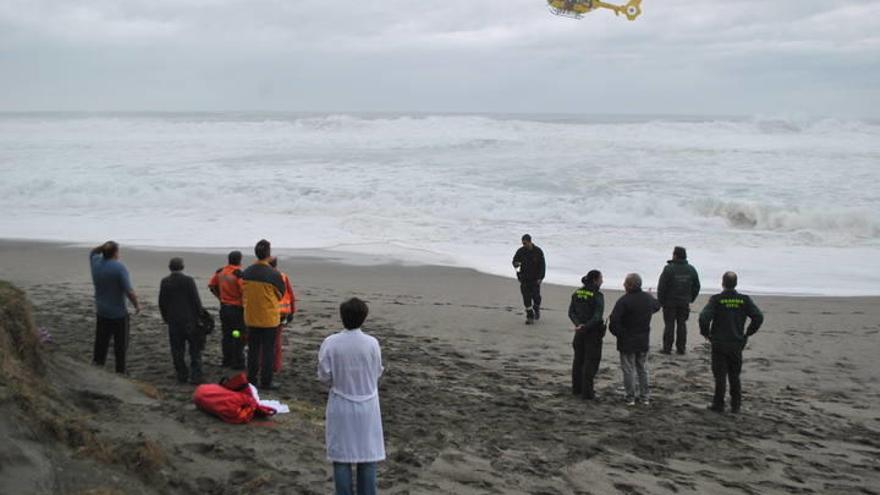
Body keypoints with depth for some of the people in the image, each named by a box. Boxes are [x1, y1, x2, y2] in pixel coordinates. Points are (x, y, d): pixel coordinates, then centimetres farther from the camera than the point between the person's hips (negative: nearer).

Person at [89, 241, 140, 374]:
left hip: (101, 313, 5)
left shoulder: (96, 263, -1)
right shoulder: (119, 267, -18)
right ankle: (120, 371, 10)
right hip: (119, 314, -5)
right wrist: (137, 305, -6)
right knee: (120, 345, 6)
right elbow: (129, 291, -22)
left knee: (101, 343, 14)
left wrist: (103, 246, 5)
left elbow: (92, 252, 25)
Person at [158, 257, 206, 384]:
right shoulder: (188, 280, -10)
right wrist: (200, 315, 2)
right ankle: (195, 376, 0)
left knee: (177, 350, 11)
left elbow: (162, 303, 4)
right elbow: (196, 300, -9)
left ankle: (181, 375, 13)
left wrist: (165, 317, 18)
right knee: (195, 350, 5)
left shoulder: (164, 282, -1)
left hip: (173, 321, 3)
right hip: (190, 320, -2)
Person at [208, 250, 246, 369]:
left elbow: (211, 285, 14)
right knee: (239, 337, 3)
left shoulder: (220, 272, 2)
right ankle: (238, 363, 7)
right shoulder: (239, 274, -21)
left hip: (224, 308, 7)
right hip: (237, 309, -7)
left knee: (226, 335, 17)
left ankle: (227, 360, 26)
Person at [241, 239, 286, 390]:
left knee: (253, 349, 15)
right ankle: (266, 382, 8)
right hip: (269, 318, -4)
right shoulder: (274, 274, -16)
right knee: (268, 350, 5)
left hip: (251, 318, 5)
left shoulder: (246, 273, -2)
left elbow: (244, 294, 9)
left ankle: (251, 379, 21)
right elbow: (281, 294, -3)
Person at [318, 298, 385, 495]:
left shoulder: (330, 343, -14)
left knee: (341, 457, 10)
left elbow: (324, 376, -7)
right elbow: (377, 373, -2)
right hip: (367, 407, 0)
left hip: (341, 407, 0)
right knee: (368, 457, 11)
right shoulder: (372, 343, -14)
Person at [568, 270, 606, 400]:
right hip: (593, 332, -6)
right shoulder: (597, 296, -16)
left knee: (578, 360, 16)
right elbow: (597, 316, -23)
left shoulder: (577, 294, 3)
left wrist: (579, 324, -12)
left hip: (580, 332, 6)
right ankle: (587, 392, 3)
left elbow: (571, 312, -2)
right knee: (591, 362, 2)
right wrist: (585, 327, -18)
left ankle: (576, 388, 24)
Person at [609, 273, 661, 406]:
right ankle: (645, 397, 20)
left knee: (628, 370, 5)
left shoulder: (624, 300, -21)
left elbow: (614, 320, -25)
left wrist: (618, 334, -10)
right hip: (643, 341, 5)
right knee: (643, 370, 17)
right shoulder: (648, 298, 1)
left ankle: (631, 398, 8)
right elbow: (657, 306, 24)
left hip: (627, 342, -5)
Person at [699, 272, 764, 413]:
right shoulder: (744, 300, -2)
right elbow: (759, 317, -7)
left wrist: (705, 333, -4)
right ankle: (736, 406, 16)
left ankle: (718, 404, 8)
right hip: (737, 344, 3)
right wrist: (748, 333, 5)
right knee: (735, 376, 14)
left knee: (720, 375, 5)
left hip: (719, 344, -3)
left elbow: (704, 317, -21)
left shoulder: (716, 300, -10)